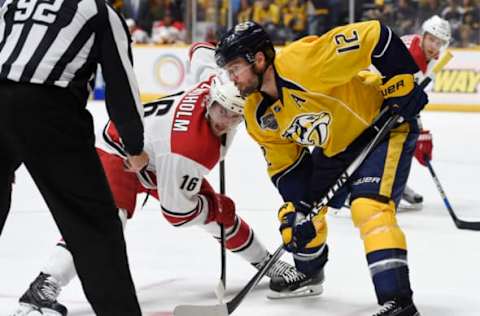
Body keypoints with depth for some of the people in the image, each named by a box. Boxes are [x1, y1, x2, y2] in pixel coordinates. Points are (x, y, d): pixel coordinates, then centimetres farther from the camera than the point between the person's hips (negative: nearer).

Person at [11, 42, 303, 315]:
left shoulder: (223, 82, -22)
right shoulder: (190, 148, -40)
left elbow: (201, 52, 2)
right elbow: (176, 210, -29)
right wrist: (217, 209, -13)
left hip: (160, 156, 9)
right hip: (121, 151, -9)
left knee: (221, 210, 9)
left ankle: (265, 263, 32)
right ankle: (43, 289, -40)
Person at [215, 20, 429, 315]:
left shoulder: (302, 63, -34)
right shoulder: (258, 115, -8)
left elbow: (374, 36, -35)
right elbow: (283, 161, 2)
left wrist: (402, 86, -30)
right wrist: (298, 206, -10)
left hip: (384, 127, -9)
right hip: (333, 149, 9)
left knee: (370, 208, -26)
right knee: (297, 212, 13)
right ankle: (308, 270, 42)